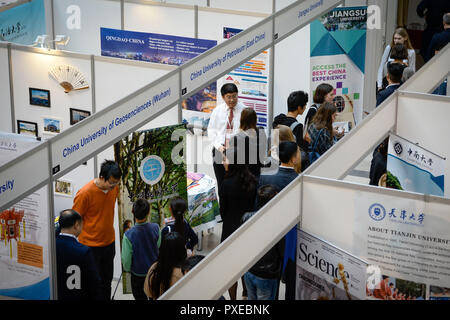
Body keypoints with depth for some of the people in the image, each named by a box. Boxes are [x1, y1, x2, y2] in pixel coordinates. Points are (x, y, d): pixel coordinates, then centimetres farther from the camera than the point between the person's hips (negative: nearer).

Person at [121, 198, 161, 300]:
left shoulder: (129, 235, -29)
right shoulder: (155, 228, -21)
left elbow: (126, 259, -16)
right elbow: (159, 247, -3)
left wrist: (127, 269, 4)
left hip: (138, 274, -2)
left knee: (140, 297, 20)